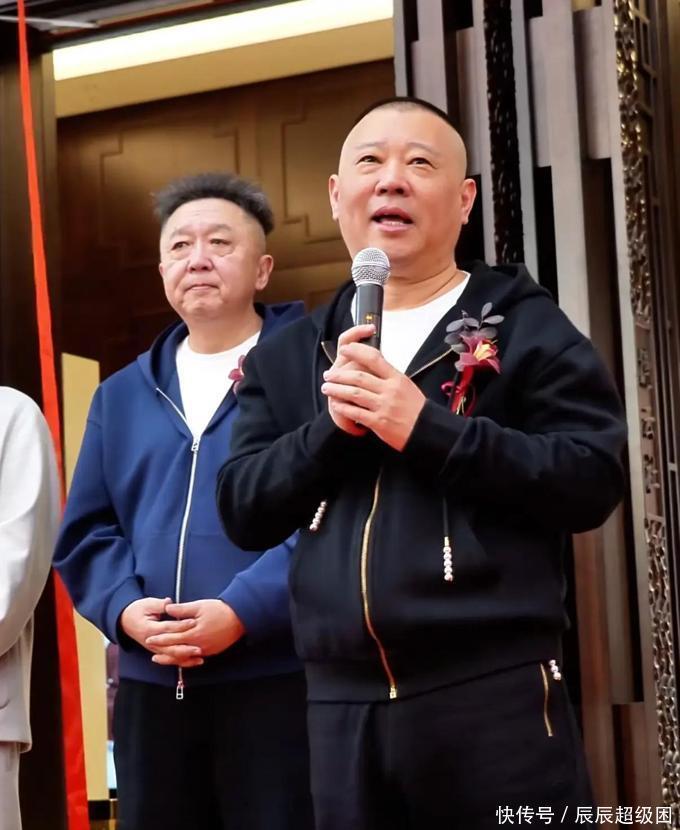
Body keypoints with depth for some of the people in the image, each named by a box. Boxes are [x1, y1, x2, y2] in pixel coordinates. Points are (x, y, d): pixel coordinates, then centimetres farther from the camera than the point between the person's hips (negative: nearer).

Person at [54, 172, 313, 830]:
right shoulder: (122, 394, 17)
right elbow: (85, 533, 14)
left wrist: (243, 611, -20)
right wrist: (125, 609, -5)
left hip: (277, 678, -5)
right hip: (151, 686, 6)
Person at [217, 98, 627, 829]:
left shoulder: (521, 325, 2)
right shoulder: (290, 355, 15)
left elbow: (591, 483, -8)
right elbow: (244, 512, 8)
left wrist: (427, 427, -16)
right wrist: (331, 426, -9)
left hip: (494, 691, -4)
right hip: (340, 704, 4)